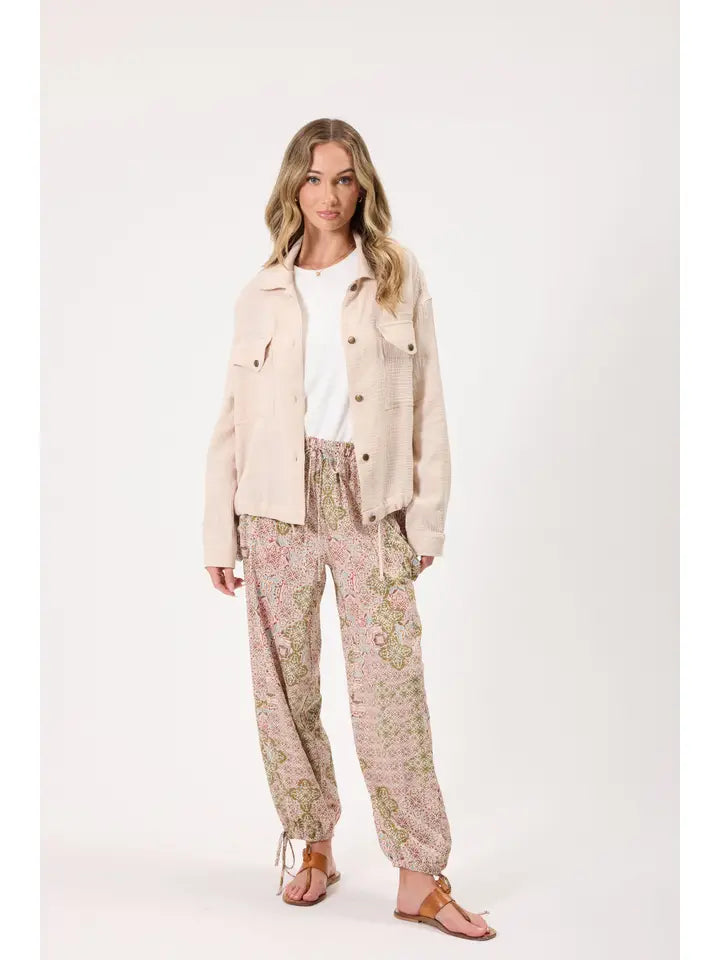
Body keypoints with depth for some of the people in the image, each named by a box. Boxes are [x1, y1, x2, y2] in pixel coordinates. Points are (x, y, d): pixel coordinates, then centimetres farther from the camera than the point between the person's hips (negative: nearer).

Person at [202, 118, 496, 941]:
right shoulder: (262, 294, 9)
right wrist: (219, 532, 4)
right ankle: (313, 847, 24)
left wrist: (428, 517, -2)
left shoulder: (399, 278, 6)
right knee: (284, 685, 6)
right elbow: (233, 418, 8)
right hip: (278, 502, 2)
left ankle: (420, 878, 2)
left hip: (369, 502, -2)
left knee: (390, 682, -6)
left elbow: (426, 403, 3)